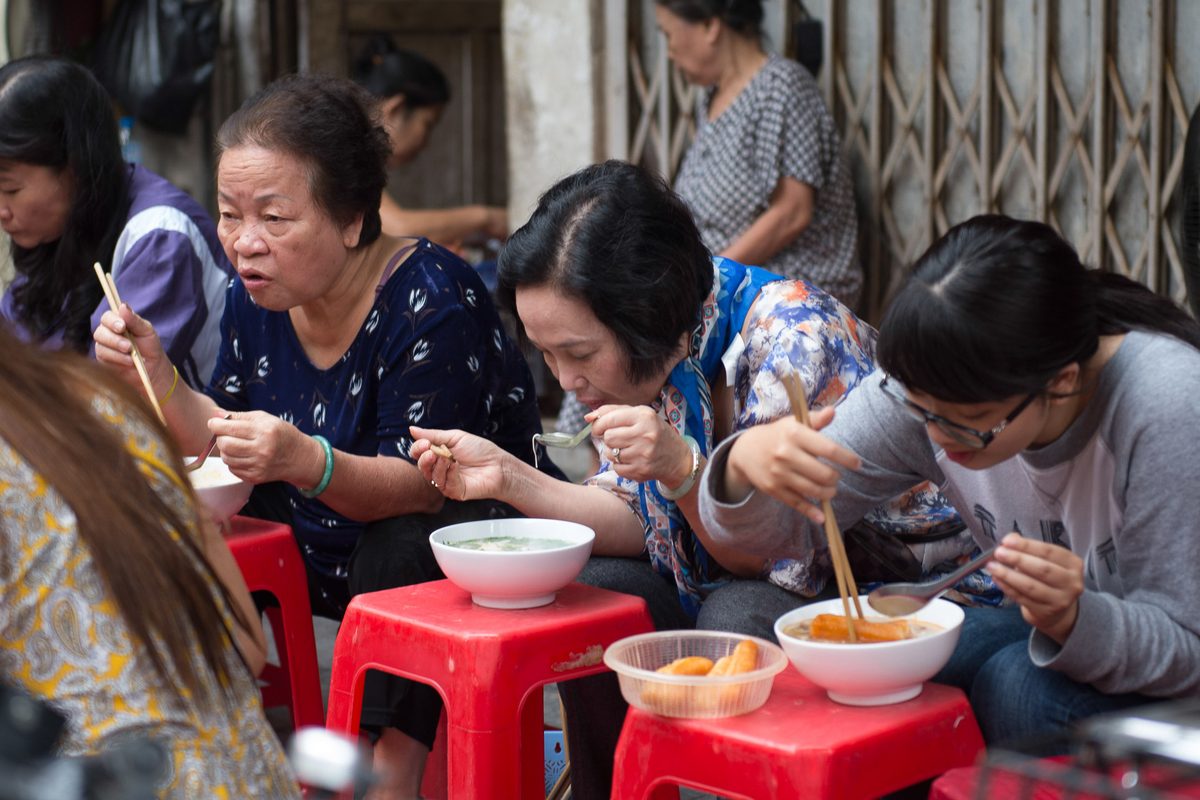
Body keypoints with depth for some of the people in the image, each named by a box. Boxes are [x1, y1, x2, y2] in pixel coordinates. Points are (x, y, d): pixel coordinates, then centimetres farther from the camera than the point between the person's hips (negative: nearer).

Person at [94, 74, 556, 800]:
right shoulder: (258, 298, -2)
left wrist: (304, 462, -45)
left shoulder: (431, 301, -24)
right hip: (326, 554, 7)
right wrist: (156, 374, -11)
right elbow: (227, 448, 5)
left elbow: (419, 487, -27)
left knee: (401, 549, -36)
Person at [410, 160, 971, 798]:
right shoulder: (642, 354, -6)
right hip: (735, 577, 7)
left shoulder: (789, 334, -27)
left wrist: (681, 470, -38)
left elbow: (771, 555, -22)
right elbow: (643, 523, -3)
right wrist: (508, 478, -16)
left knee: (735, 620, -32)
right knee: (591, 590, -13)